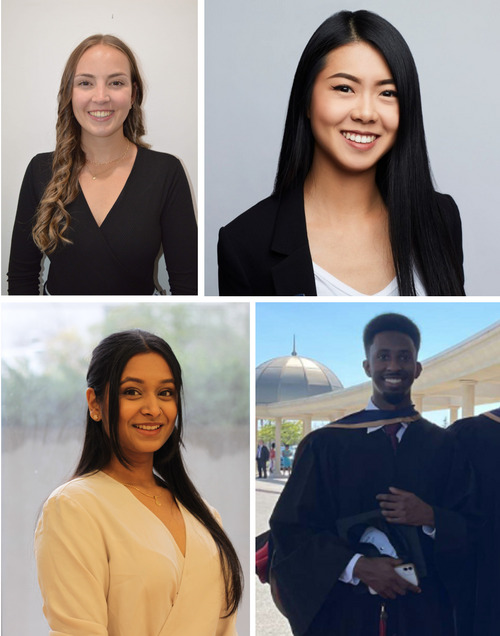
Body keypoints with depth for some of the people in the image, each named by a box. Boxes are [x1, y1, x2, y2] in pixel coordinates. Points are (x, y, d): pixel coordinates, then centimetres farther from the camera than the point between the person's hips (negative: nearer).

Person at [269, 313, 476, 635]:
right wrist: (357, 566, -16)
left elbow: (471, 531, 3)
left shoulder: (443, 446, 4)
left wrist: (430, 518, -15)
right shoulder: (325, 444, -1)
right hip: (346, 609, -1)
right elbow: (292, 529, -5)